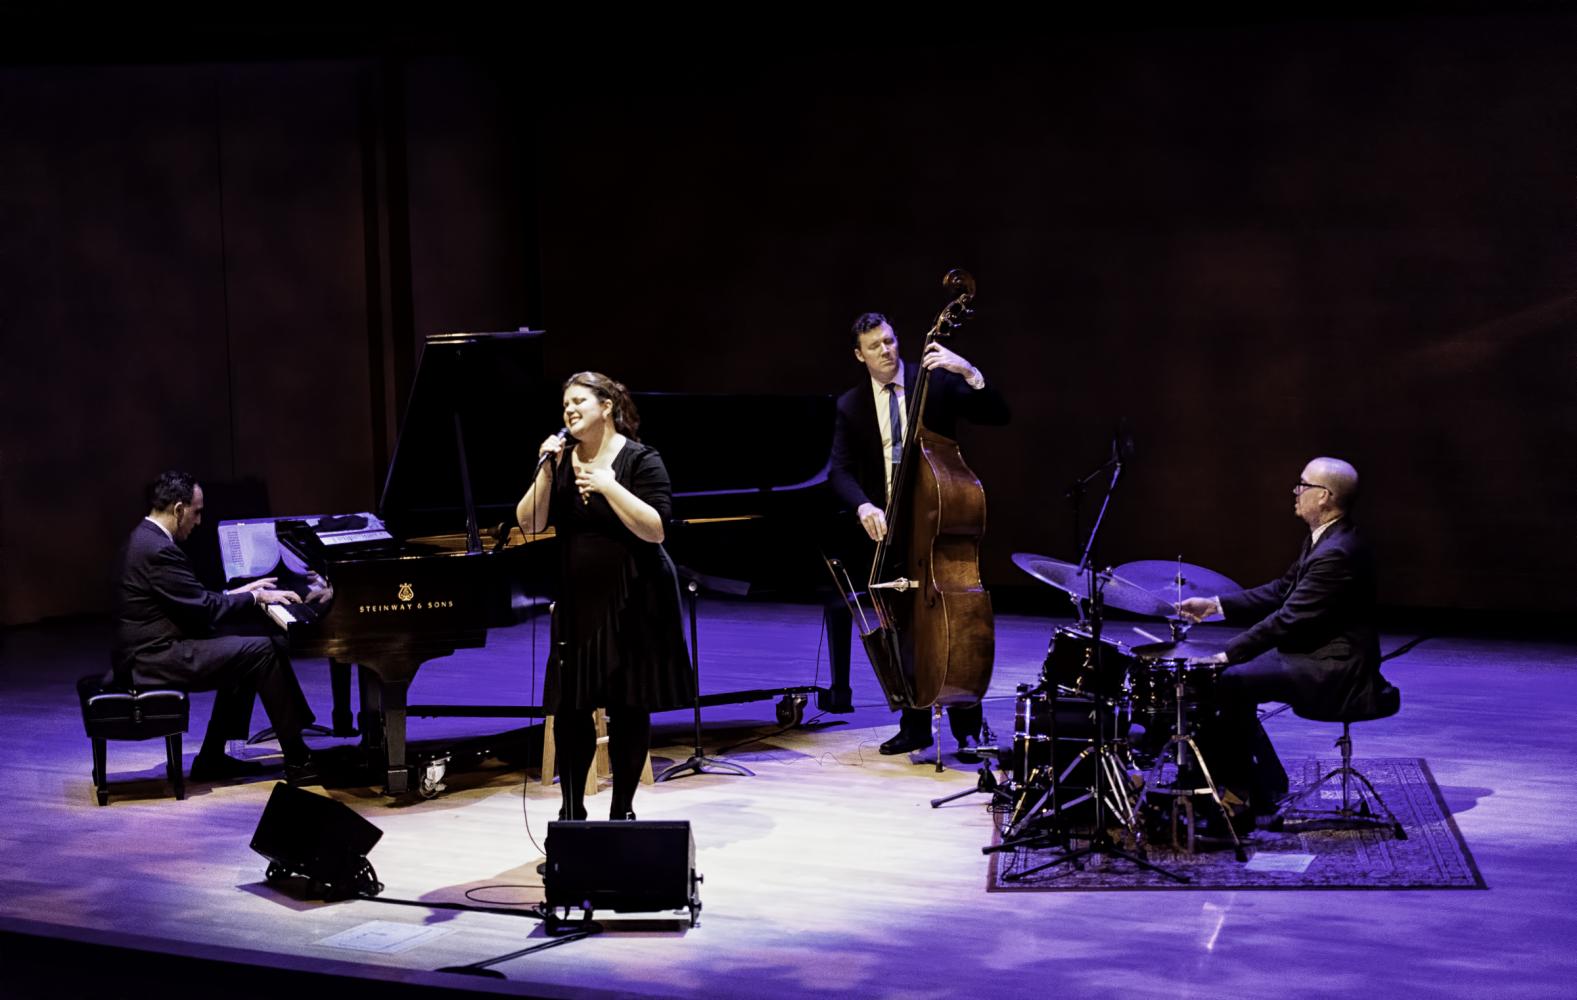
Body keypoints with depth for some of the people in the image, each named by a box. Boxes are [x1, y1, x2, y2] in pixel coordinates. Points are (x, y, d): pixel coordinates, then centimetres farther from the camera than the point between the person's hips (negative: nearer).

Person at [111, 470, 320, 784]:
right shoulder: (159, 551, -20)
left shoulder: (146, 538, 13)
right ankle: (298, 760, -8)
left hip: (150, 650, 11)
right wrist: (255, 598, -6)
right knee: (263, 651, -11)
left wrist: (239, 593, 15)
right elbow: (205, 609, -19)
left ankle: (212, 758, 15)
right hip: (155, 660, -11)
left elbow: (193, 599, 20)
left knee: (247, 649, 17)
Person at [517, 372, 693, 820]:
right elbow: (530, 523, -1)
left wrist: (608, 485, -23)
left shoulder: (640, 460, -7)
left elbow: (655, 530, -17)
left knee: (628, 708, 3)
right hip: (577, 601, 4)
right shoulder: (561, 460, 6)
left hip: (631, 603, -4)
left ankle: (623, 810, 14)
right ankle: (572, 811, 13)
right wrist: (546, 471, -12)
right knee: (569, 708, 2)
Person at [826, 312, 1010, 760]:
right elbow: (840, 471, -5)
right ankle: (915, 726, 19)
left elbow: (998, 415, -8)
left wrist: (969, 372, -23)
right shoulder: (850, 406, 4)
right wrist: (863, 507, -24)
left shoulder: (934, 382, -2)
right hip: (887, 526, 3)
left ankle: (967, 729, 1)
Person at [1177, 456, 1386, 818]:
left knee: (1229, 683, -16)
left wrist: (1228, 654, -21)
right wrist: (1215, 605, 7)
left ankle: (1237, 789, -2)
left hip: (1333, 671, -11)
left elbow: (1289, 618, -25)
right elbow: (1280, 591, 15)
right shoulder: (1322, 539, 9)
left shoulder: (1337, 552, -24)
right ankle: (1265, 789, 12)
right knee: (1231, 677, 9)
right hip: (1314, 654, 11)